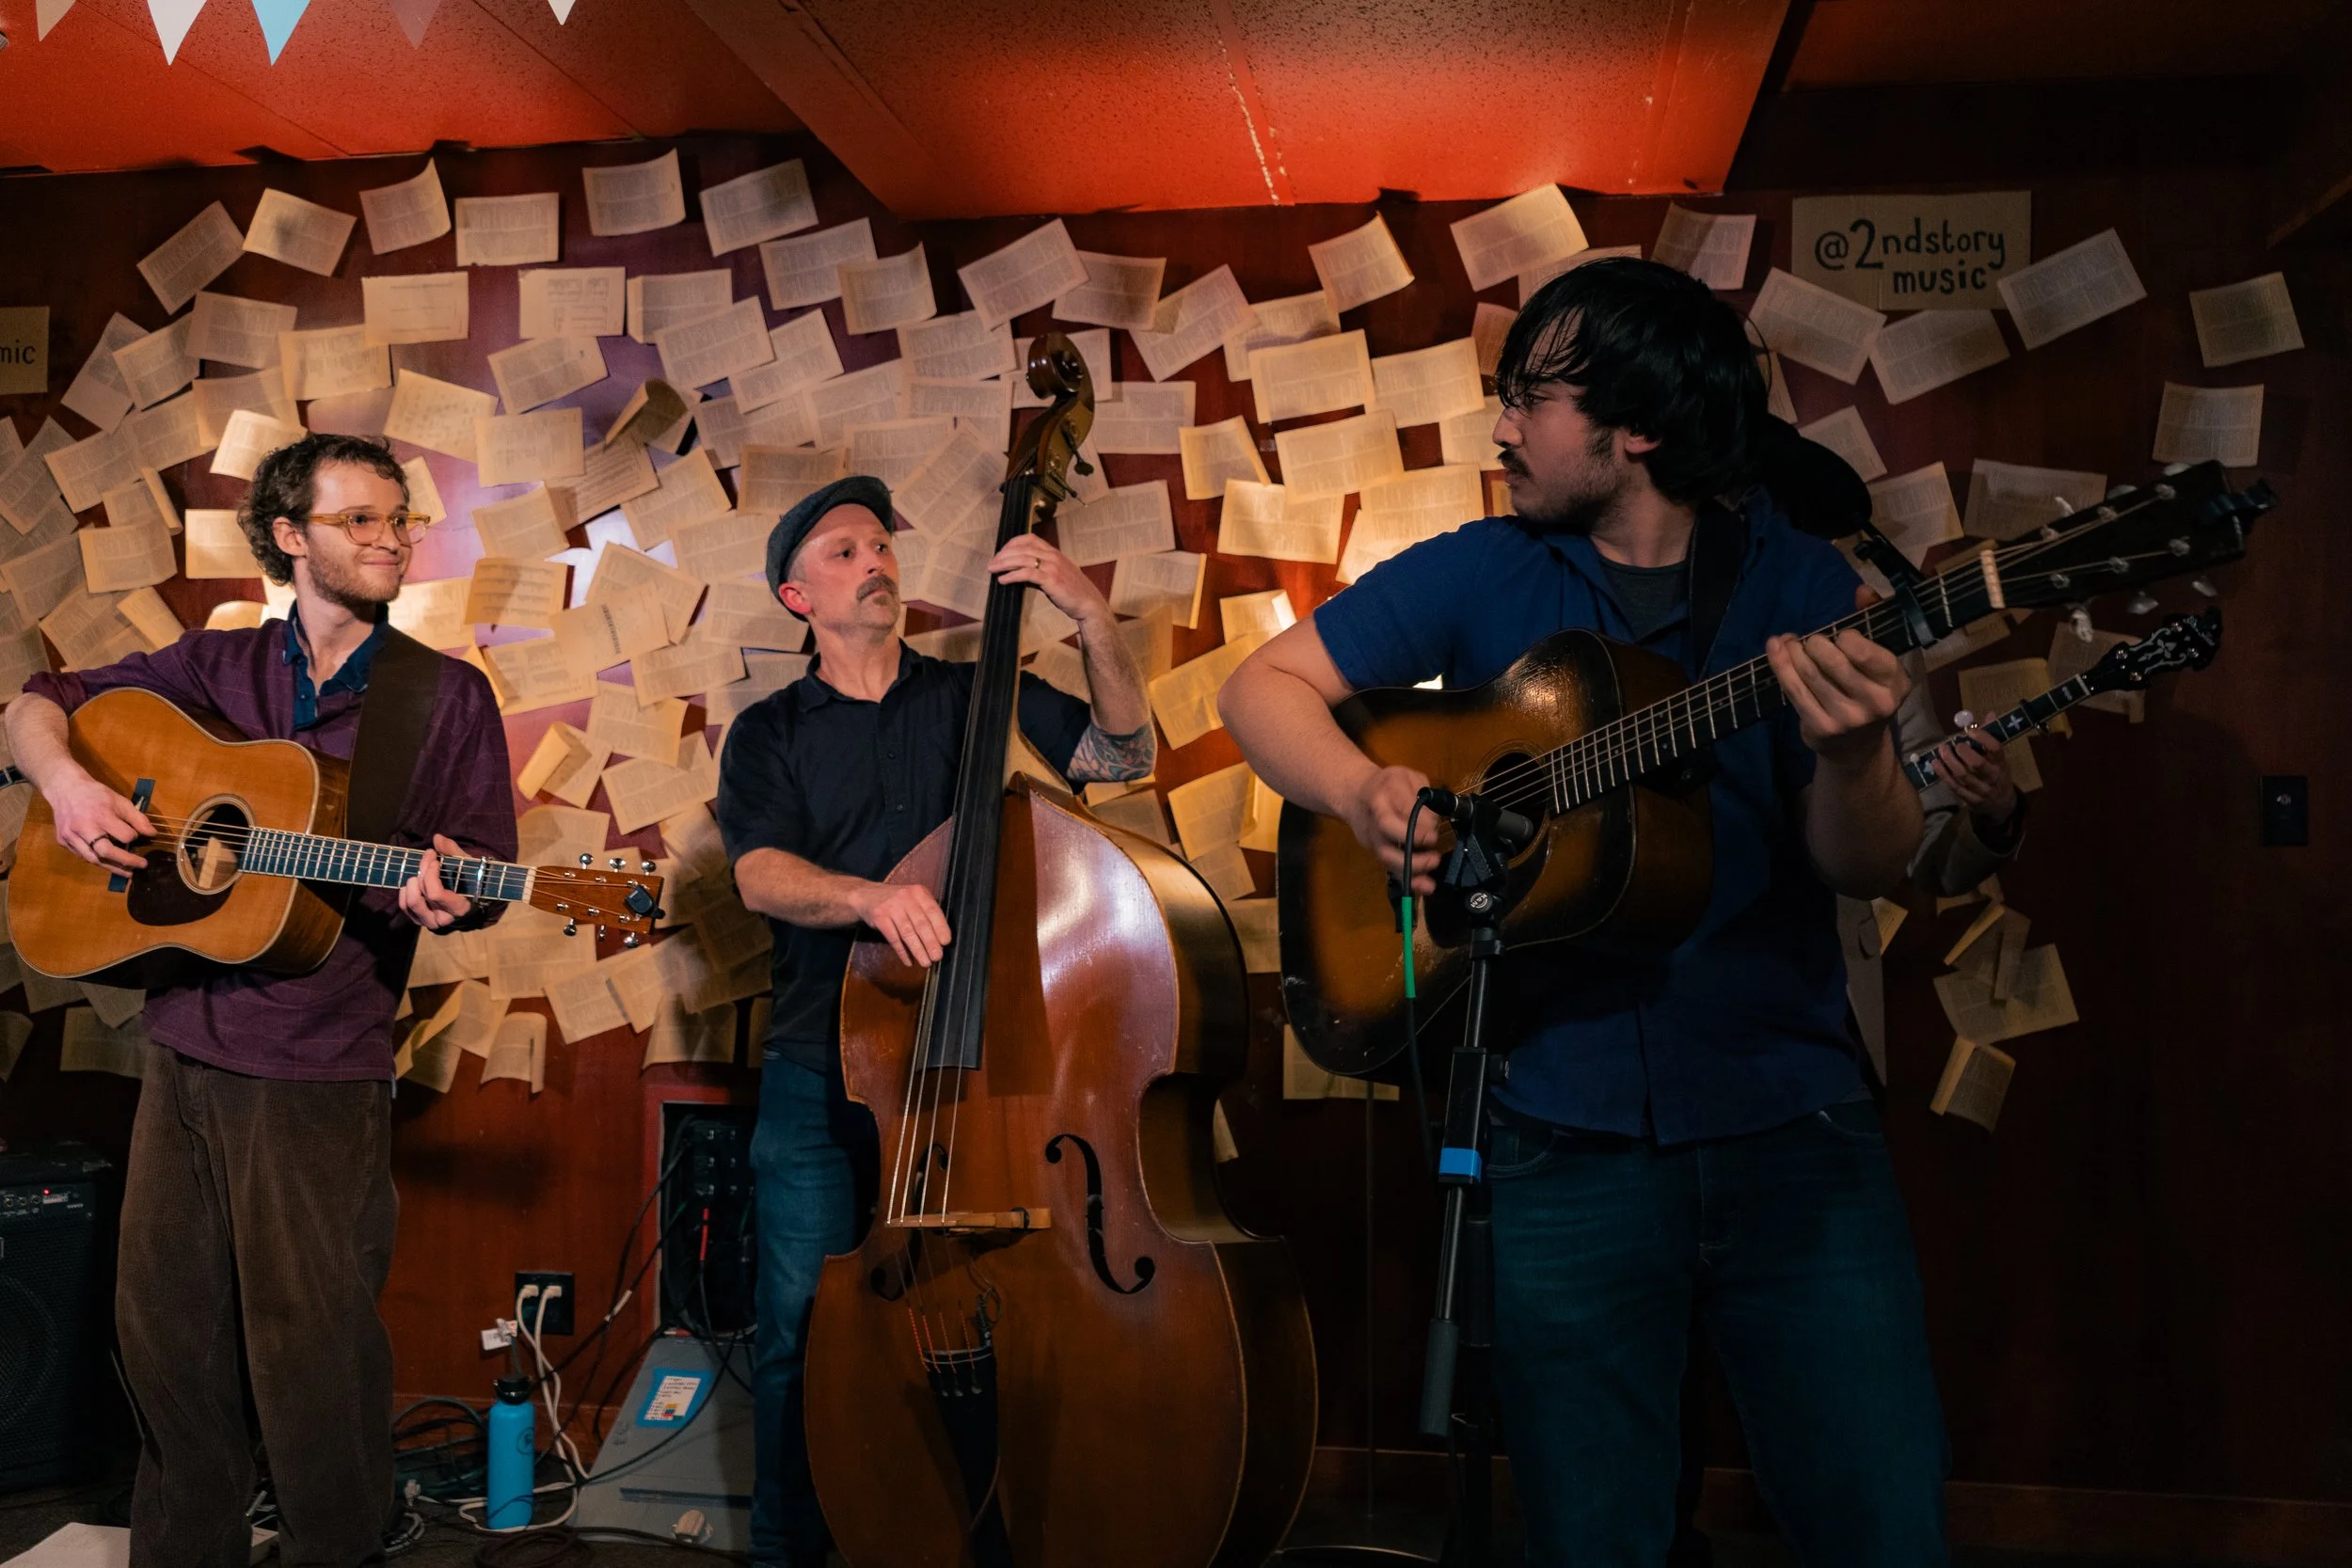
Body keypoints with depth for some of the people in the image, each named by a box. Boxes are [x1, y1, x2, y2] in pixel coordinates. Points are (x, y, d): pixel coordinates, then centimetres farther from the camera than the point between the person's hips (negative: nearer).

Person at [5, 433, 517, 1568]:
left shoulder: (446, 697, -1)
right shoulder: (215, 667, 9)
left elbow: (488, 877, -2)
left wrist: (447, 897, -25)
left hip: (322, 1069, -4)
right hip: (184, 1045, 4)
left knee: (308, 1341, 1)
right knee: (164, 1323, 14)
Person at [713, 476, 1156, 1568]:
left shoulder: (978, 699, 12)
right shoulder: (771, 733, 10)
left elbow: (1123, 754, 1)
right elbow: (761, 876, -7)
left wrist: (1092, 617, -12)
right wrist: (869, 896, -28)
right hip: (822, 1080, 0)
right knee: (803, 1335, 0)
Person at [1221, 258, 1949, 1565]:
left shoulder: (1801, 588, 1)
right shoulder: (1480, 577, 4)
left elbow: (1870, 868, -4)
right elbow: (1267, 686, 6)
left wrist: (1853, 757, -27)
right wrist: (1366, 794, -14)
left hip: (1791, 1121, 0)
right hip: (1566, 1136, 1)